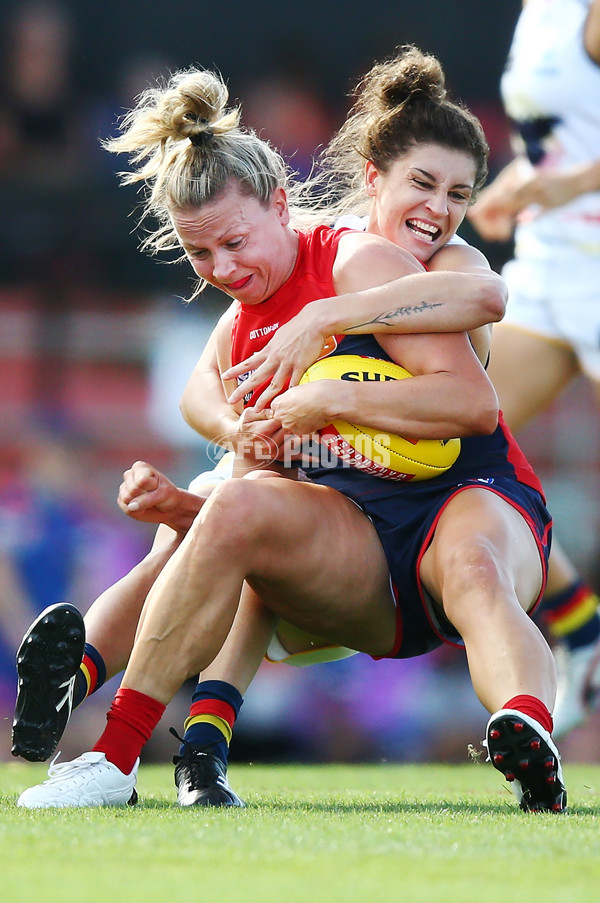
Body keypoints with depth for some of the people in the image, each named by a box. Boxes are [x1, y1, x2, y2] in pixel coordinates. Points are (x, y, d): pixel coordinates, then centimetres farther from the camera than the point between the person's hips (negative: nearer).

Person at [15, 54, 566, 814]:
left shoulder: (360, 263, -1)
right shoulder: (234, 338, 18)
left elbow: (474, 401, -12)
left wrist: (329, 399, -15)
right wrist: (177, 507, 1)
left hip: (467, 495, -4)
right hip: (361, 578, 4)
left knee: (471, 566, -40)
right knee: (234, 508, -27)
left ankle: (531, 746, -71)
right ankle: (114, 763, -28)